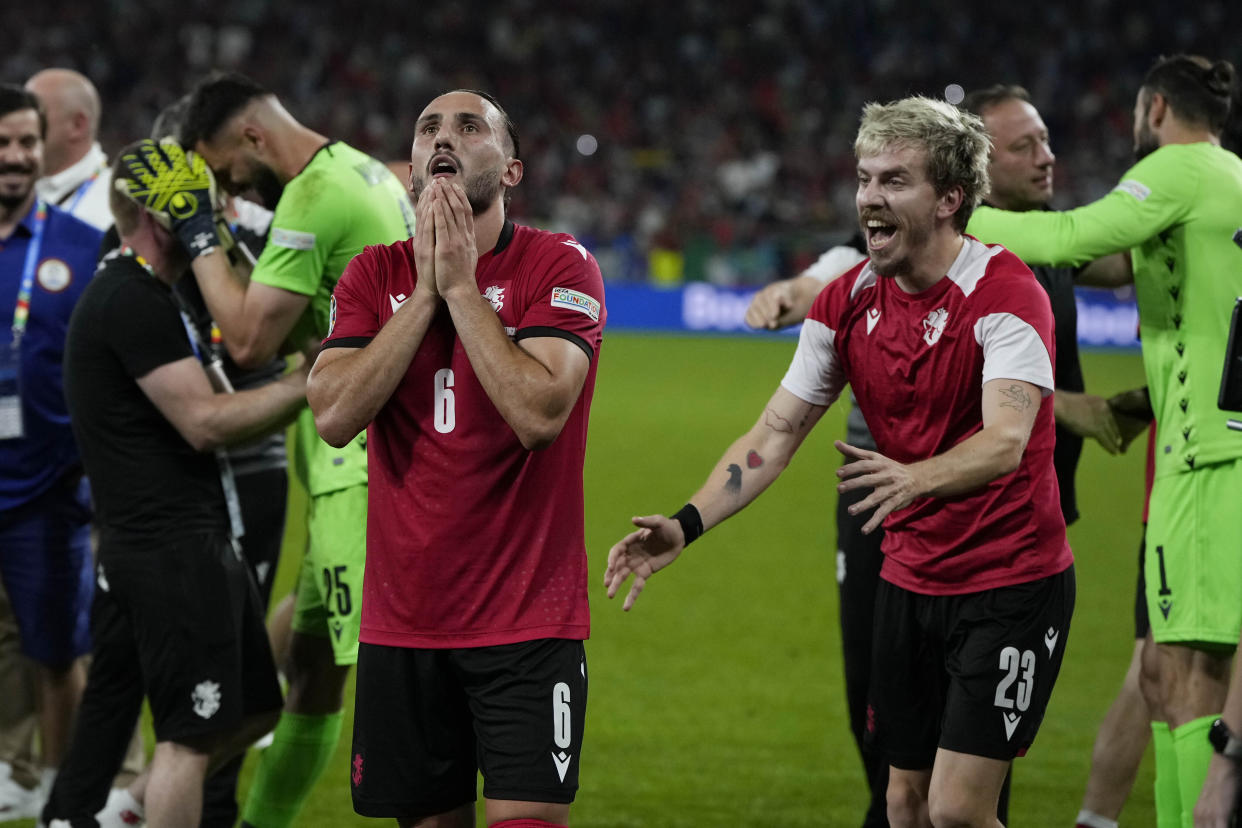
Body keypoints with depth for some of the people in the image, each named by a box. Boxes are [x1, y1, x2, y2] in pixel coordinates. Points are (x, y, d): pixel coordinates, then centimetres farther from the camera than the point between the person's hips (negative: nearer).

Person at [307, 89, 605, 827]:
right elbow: (334, 416, -8)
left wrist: (462, 286, -14)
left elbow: (539, 414, -20)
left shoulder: (560, 266, -5)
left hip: (527, 621, -4)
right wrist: (425, 292, -10)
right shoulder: (376, 275, 7)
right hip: (403, 620, 4)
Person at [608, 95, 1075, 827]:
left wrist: (917, 477, -51)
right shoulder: (848, 303, 1)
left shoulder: (1007, 294, -18)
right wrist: (685, 527, -11)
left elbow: (1005, 440, -32)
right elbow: (774, 438, 3)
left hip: (1011, 582, -6)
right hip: (908, 580, 6)